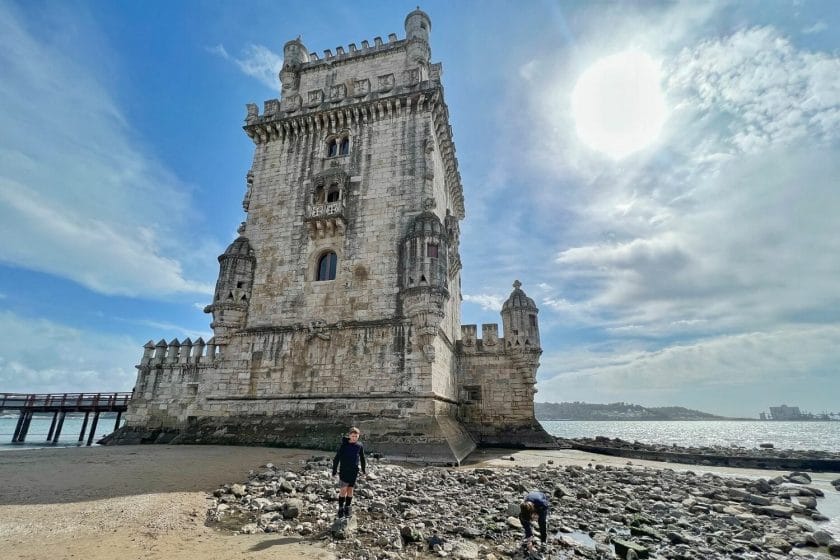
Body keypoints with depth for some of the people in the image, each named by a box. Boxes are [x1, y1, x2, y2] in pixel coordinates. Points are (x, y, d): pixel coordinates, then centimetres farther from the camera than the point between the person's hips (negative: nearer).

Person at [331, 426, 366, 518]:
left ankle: (348, 508, 25)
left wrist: (364, 469, 15)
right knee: (343, 490, 0)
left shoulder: (360, 445, -3)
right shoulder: (343, 445, -12)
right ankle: (341, 509, 16)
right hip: (344, 471, -2)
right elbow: (337, 458, -7)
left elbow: (362, 458, 9)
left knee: (350, 490, 10)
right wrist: (334, 471, -7)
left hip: (354, 471, 2)